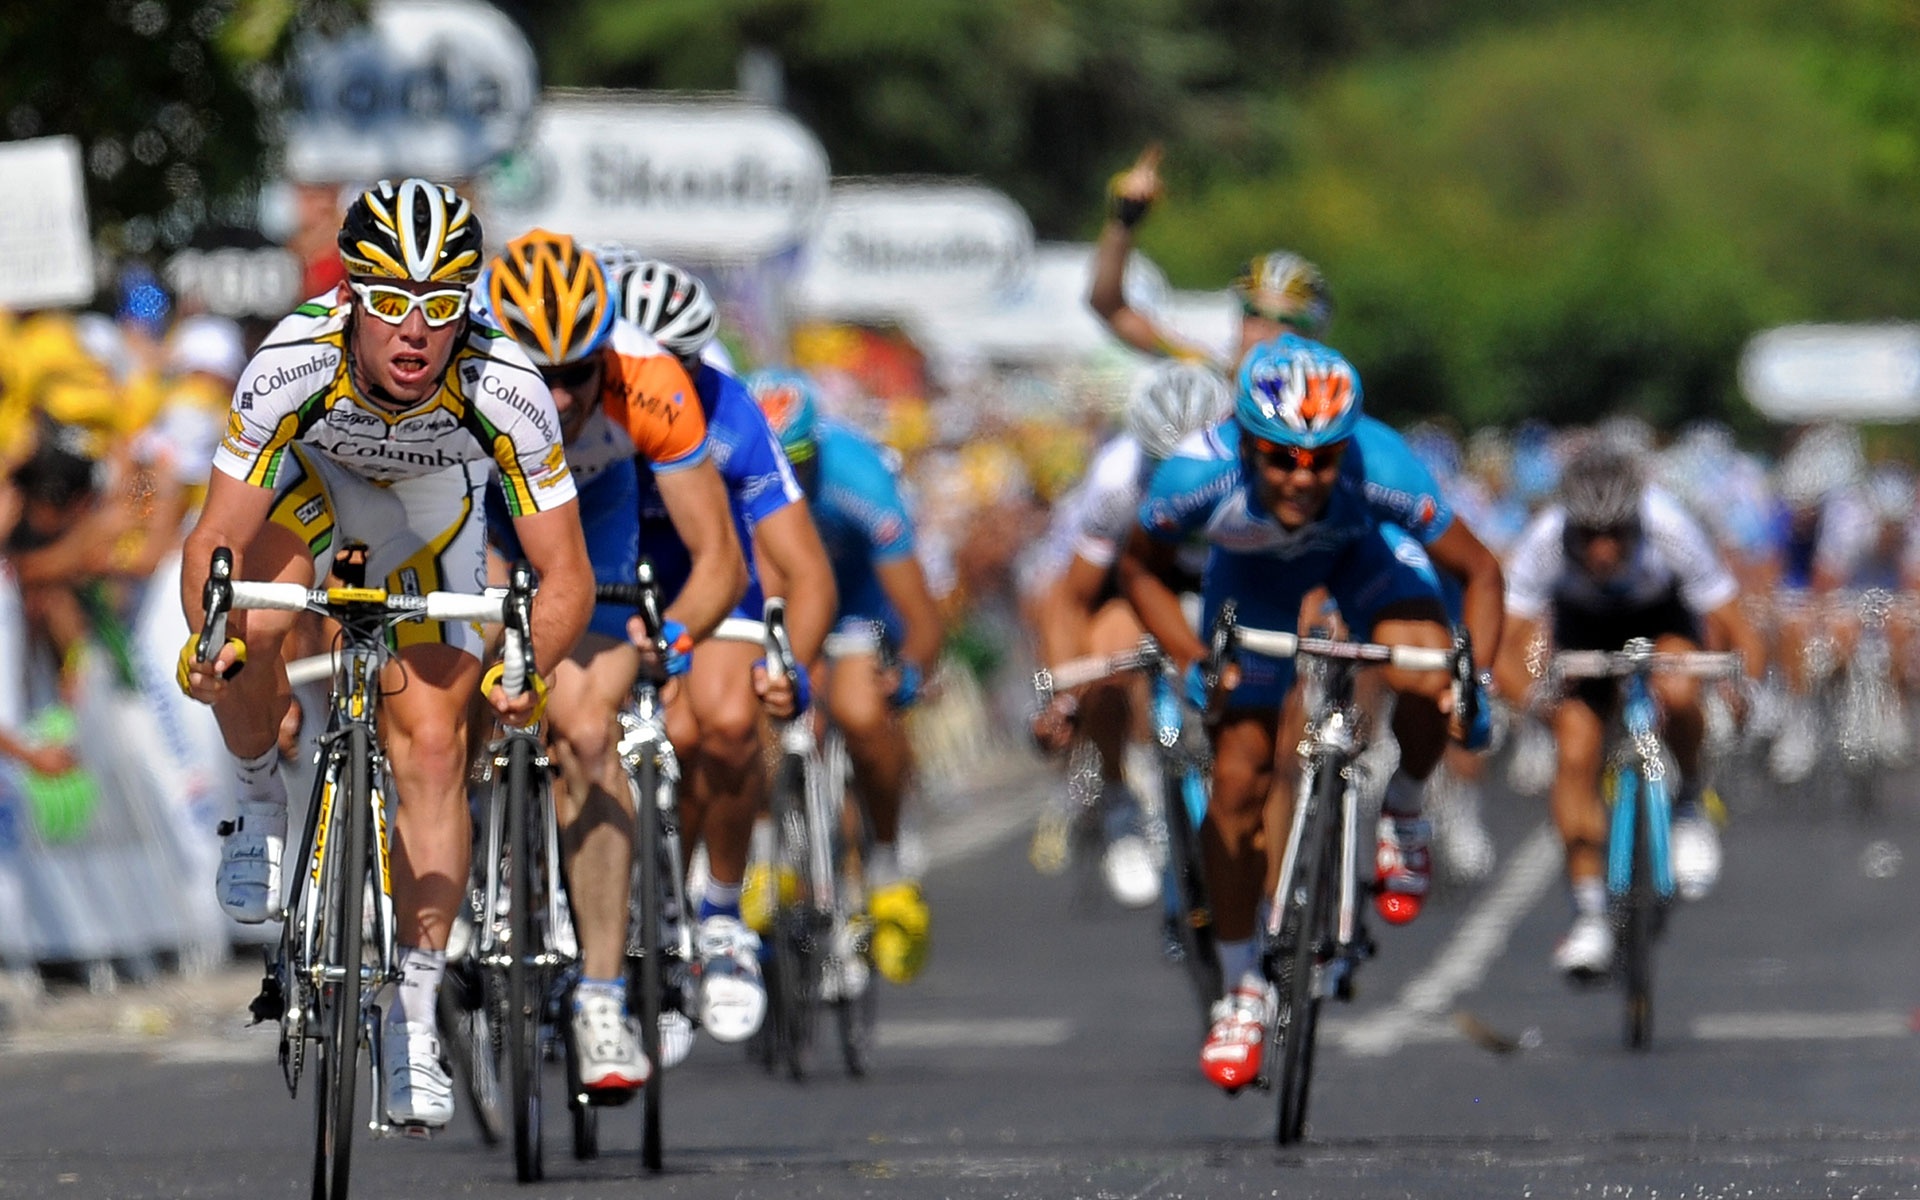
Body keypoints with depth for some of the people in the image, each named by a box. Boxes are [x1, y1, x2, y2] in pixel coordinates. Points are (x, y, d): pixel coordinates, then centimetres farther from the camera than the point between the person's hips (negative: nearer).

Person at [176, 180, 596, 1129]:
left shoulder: (506, 391, -37)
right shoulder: (293, 365, -38)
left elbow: (566, 577, -31)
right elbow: (217, 537, -32)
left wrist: (525, 672, -47)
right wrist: (205, 635, -49)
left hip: (430, 510, 0)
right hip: (310, 475, 0)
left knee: (433, 748, -10)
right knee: (250, 629, -31)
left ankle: (415, 1013, 2)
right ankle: (260, 804, 1)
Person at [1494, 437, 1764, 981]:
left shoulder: (1669, 529, -37)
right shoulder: (1545, 541, -35)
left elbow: (1738, 634, -31)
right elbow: (1502, 644, -34)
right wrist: (1532, 694, -53)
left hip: (1663, 615, -1)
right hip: (1583, 625, 1)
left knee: (1676, 692, -33)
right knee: (1576, 755, -15)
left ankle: (1691, 804, -3)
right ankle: (1590, 915, -4)